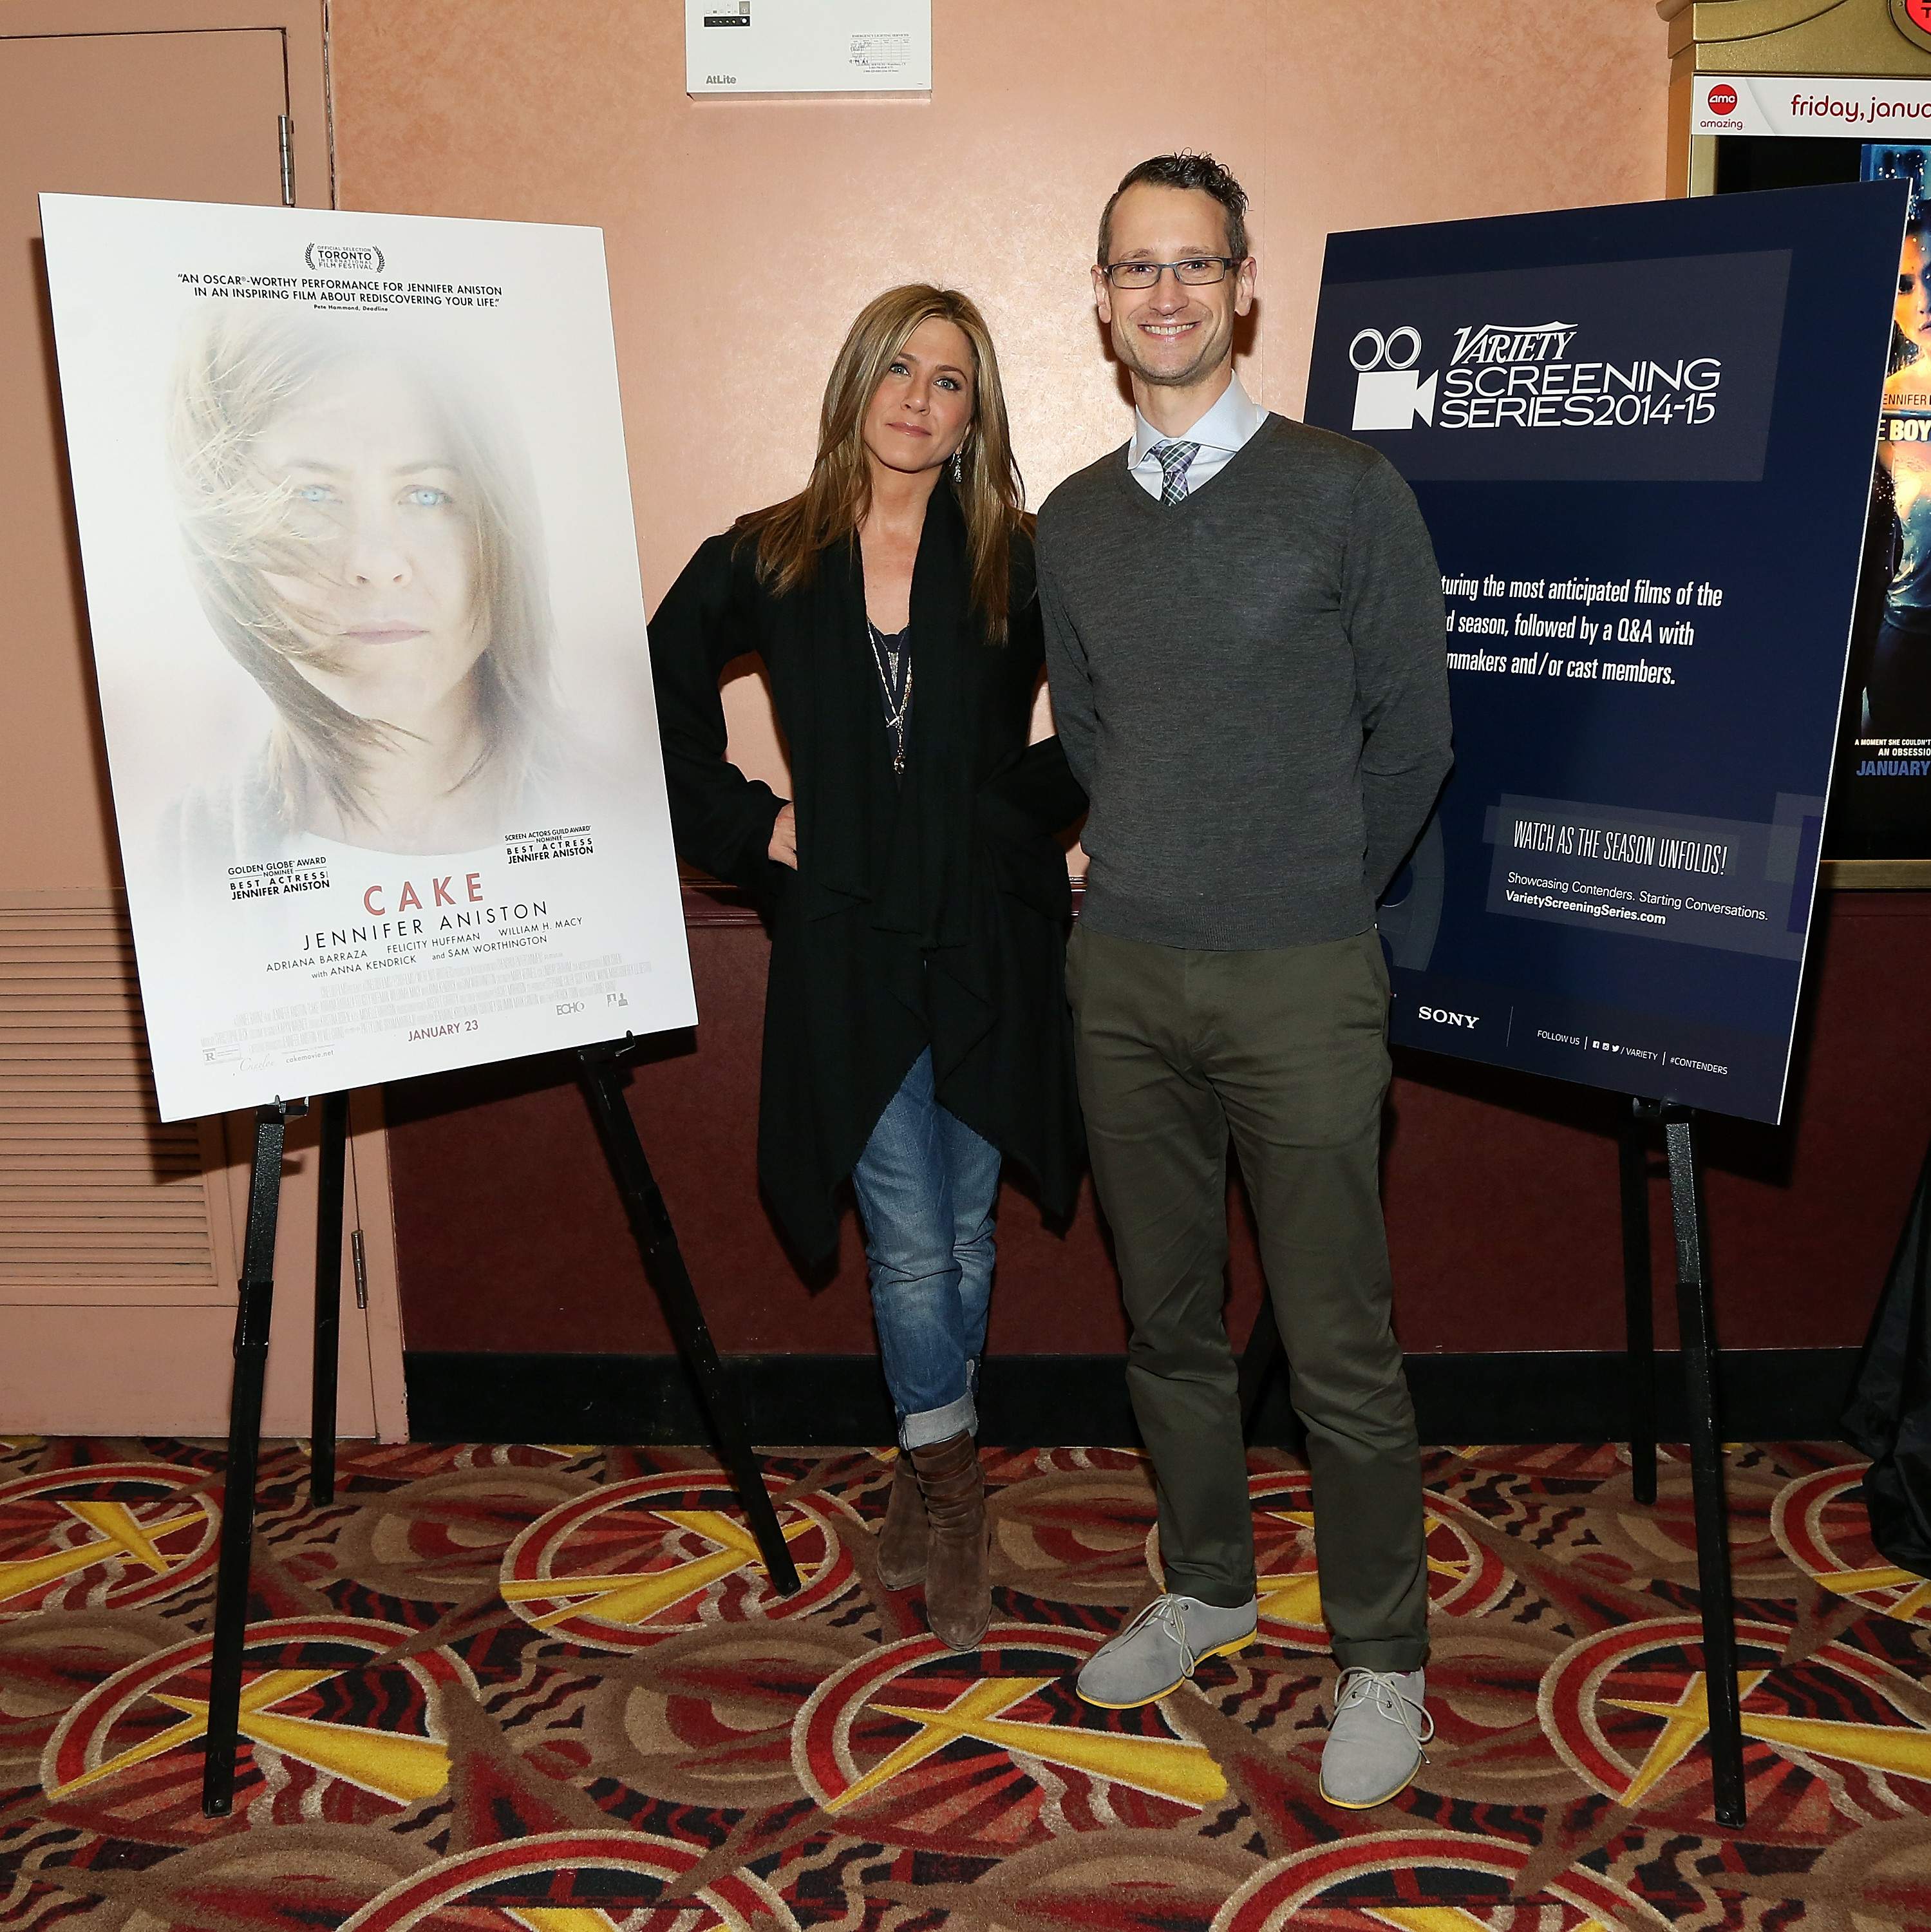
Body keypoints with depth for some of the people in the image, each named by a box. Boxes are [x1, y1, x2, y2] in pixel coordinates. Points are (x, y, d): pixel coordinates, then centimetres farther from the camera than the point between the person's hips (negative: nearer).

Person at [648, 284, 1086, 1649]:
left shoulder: (1020, 566, 1)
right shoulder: (763, 564, 3)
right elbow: (657, 703, 16)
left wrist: (1041, 806, 1)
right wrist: (746, 823, 7)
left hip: (988, 946, 1)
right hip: (848, 949, 0)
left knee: (962, 1236, 11)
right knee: (911, 1245, 1)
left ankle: (930, 1473, 33)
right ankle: (950, 1486, 22)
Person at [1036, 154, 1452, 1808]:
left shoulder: (1346, 492, -3)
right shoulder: (1071, 523, 9)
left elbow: (1412, 734, 1)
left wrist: (1309, 898, 8)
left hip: (1300, 982, -4)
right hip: (1125, 973, 5)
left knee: (1340, 1347, 1)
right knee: (1168, 1315, 15)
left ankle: (1382, 1659, 19)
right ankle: (1207, 1589, 34)